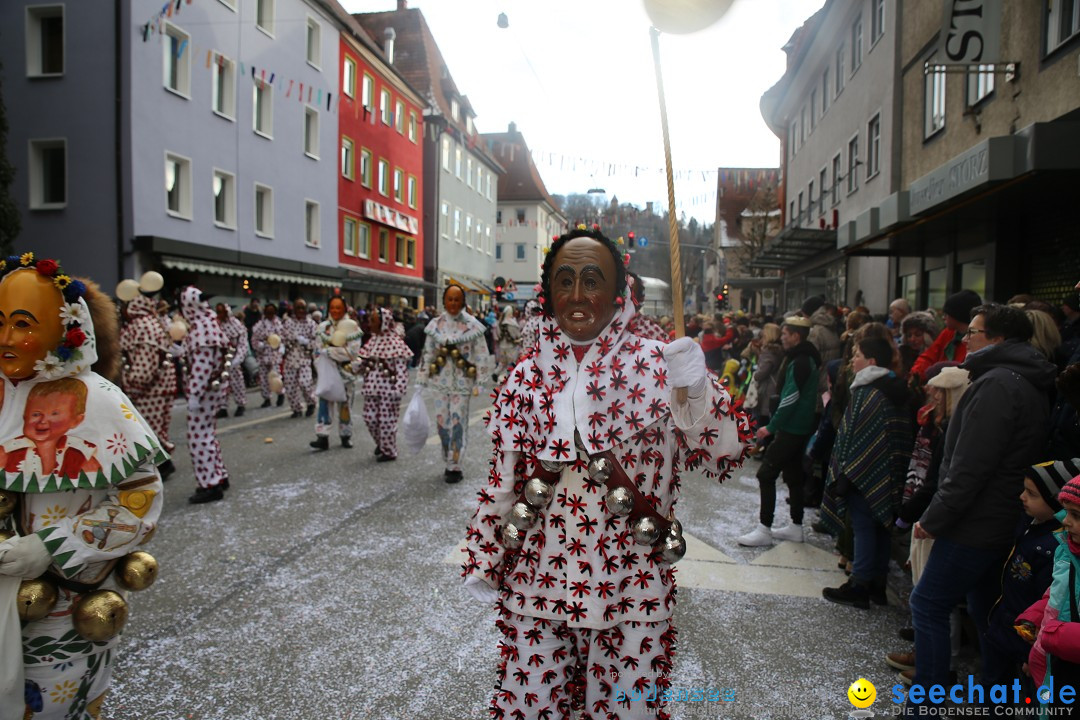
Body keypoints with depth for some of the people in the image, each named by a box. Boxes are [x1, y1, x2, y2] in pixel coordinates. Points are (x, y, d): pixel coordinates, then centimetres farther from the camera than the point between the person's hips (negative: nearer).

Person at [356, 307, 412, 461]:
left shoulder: (395, 341, -12)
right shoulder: (373, 340, 10)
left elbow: (402, 369, -14)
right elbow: (365, 363, 18)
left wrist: (398, 390, -18)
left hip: (388, 389, -7)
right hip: (372, 388, 7)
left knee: (387, 420, 0)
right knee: (370, 418, 10)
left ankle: (389, 451, 16)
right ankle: (381, 443, 34)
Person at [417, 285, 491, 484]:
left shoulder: (472, 325, -4)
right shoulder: (435, 325, 5)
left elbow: (481, 356, -2)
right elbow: (427, 354, 9)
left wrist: (479, 382, -6)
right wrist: (421, 380, 7)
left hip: (462, 382, -3)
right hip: (440, 381, 3)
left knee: (459, 422, -4)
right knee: (442, 422, 7)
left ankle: (455, 466, 6)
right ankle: (448, 463, 22)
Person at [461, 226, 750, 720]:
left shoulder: (656, 365, -5)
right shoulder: (526, 377, 1)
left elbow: (721, 456, -9)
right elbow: (502, 479, 7)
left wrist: (695, 387, -25)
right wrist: (481, 563, 8)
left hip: (630, 592, -1)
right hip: (535, 586, 2)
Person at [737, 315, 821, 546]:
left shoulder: (799, 362, -19)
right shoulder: (805, 358, 12)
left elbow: (790, 399, -23)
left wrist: (771, 426, -17)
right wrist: (775, 423, 17)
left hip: (791, 429, -10)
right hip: (799, 427, 10)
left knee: (766, 474, -7)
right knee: (793, 475, 16)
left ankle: (764, 530, -3)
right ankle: (796, 527, 25)